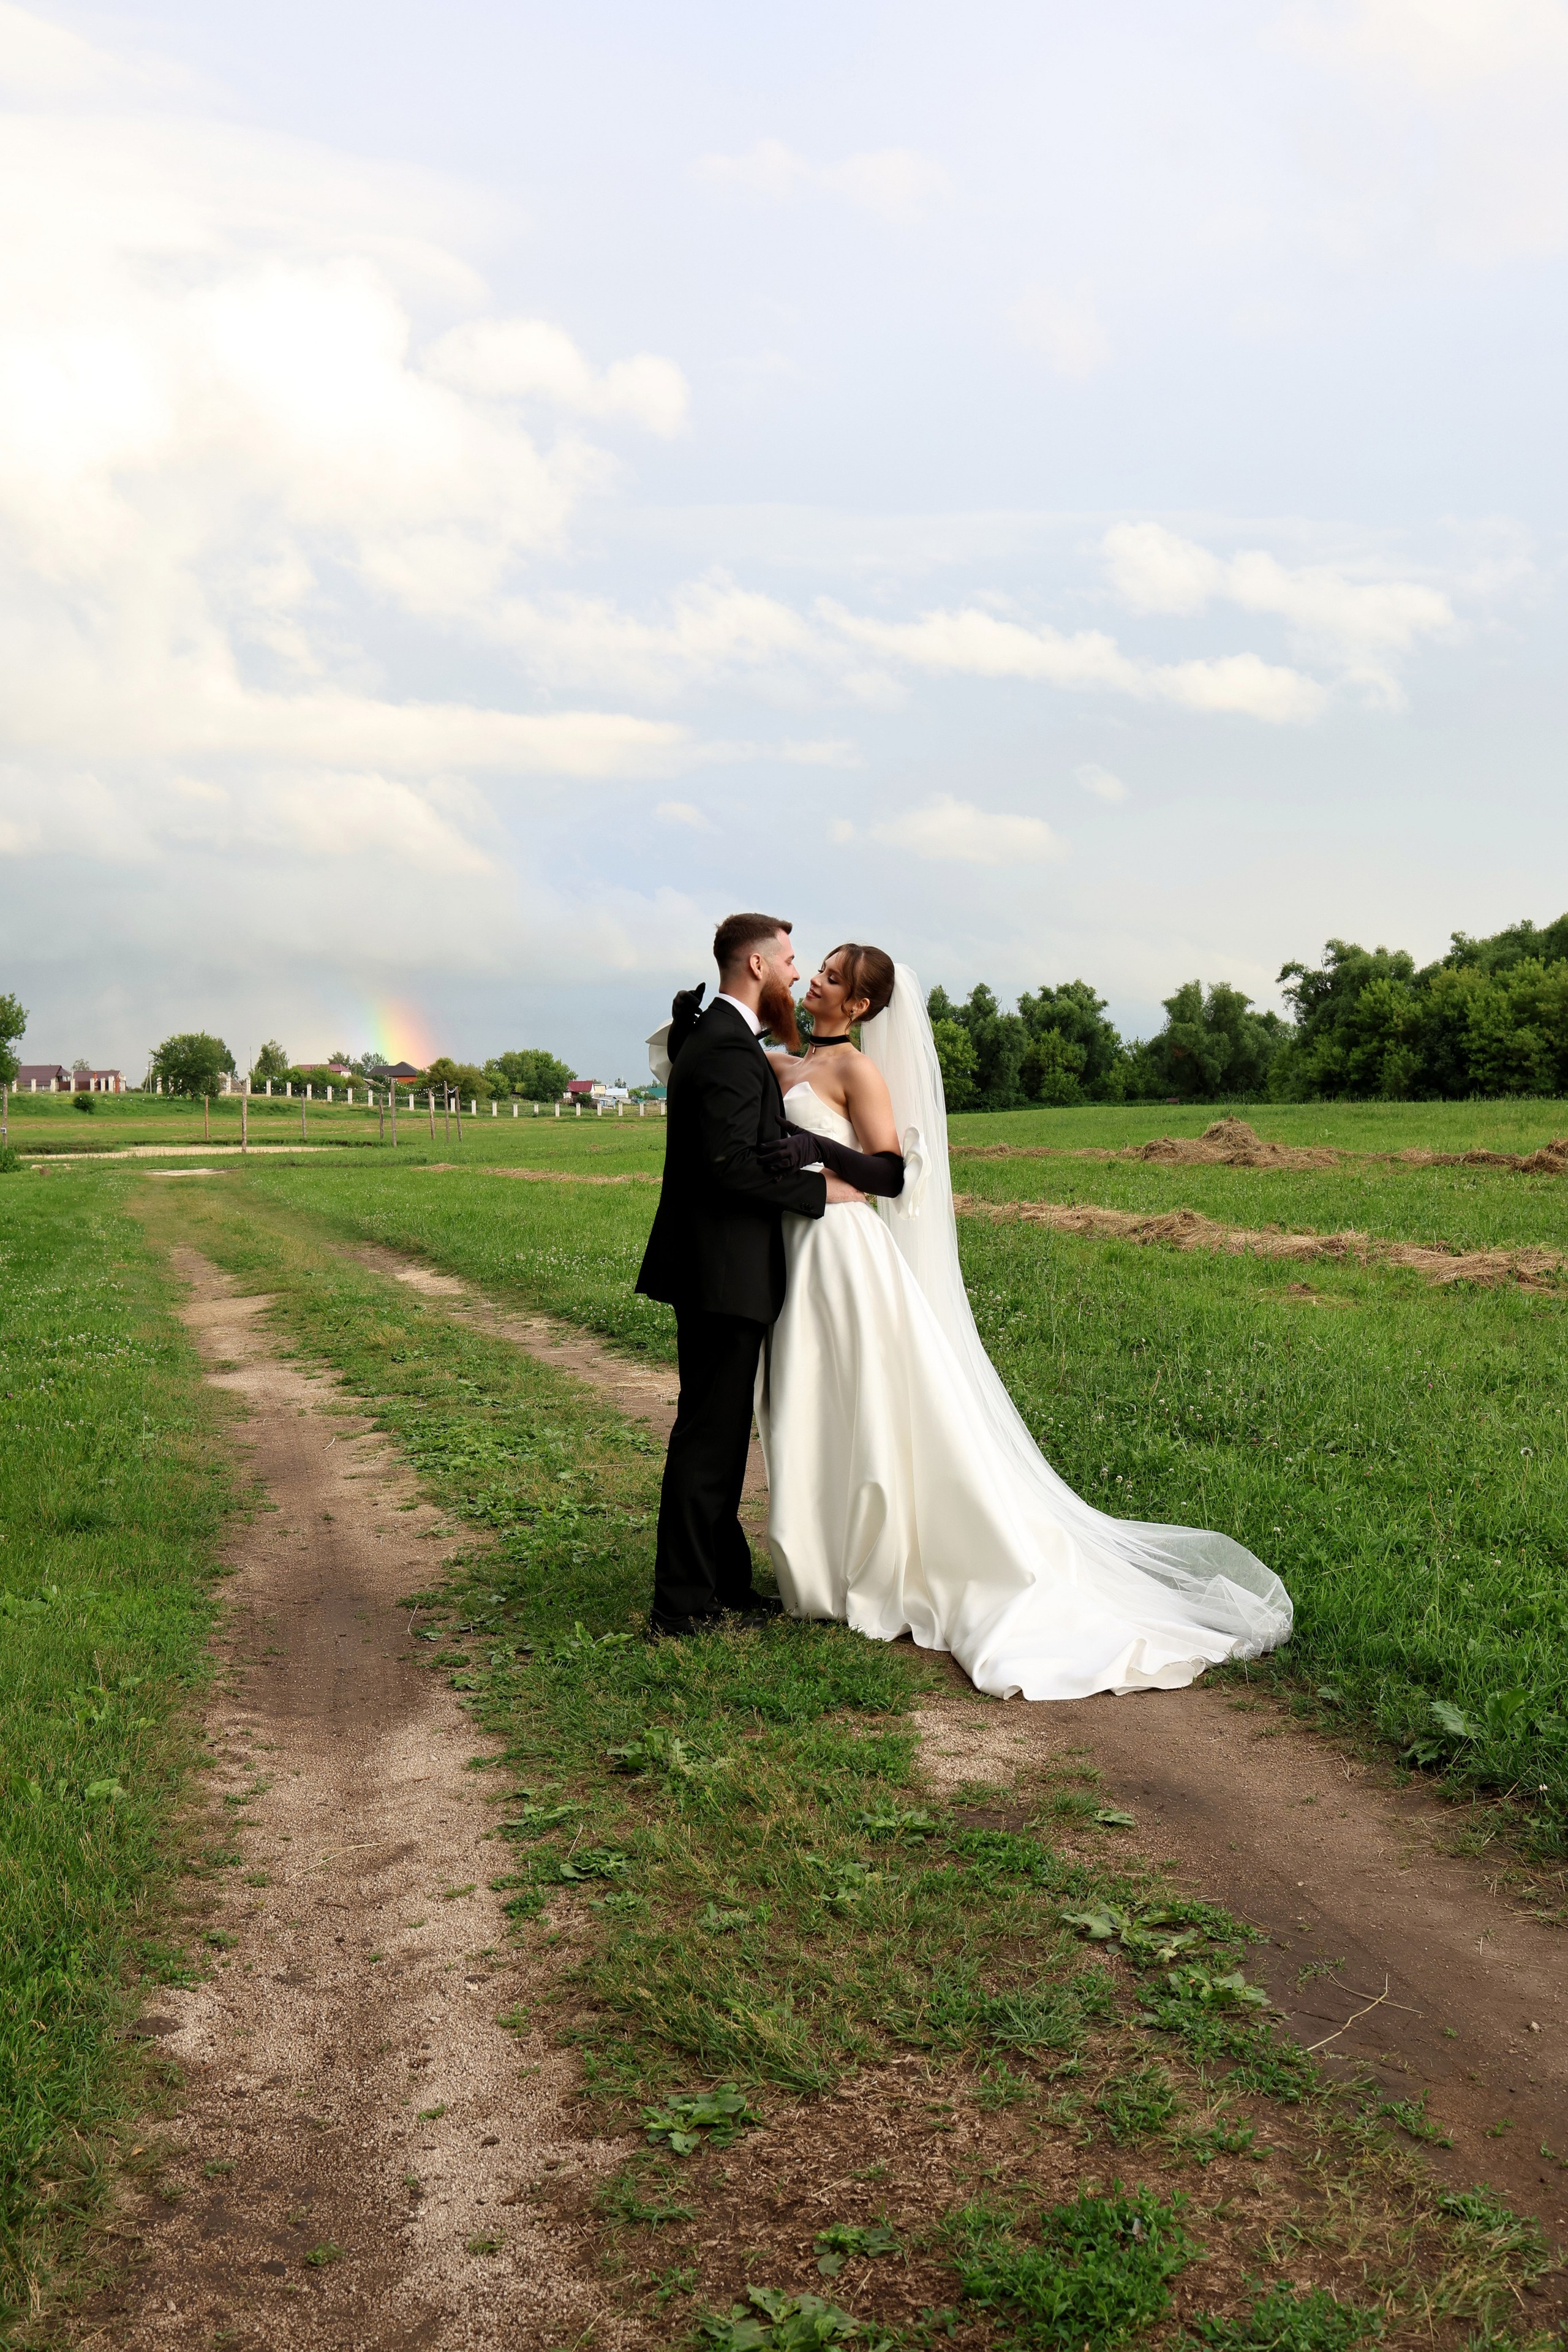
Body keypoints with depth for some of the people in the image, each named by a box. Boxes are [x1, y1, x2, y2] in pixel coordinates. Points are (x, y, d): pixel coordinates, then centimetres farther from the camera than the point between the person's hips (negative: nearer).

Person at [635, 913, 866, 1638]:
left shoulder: (707, 1035, 14)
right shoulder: (732, 1052, -18)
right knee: (708, 1435, -4)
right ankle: (682, 1603, 3)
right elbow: (734, 1165, -25)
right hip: (725, 1272, -11)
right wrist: (820, 1189, -16)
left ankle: (724, 1582, 24)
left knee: (717, 1433, 15)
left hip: (712, 1270, 11)